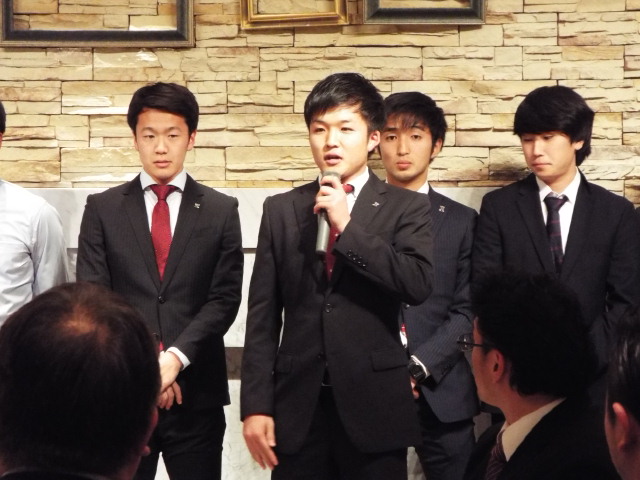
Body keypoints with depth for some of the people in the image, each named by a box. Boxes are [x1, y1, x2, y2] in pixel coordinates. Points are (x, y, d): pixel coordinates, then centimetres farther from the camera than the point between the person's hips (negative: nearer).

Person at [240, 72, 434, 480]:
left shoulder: (407, 208, 3)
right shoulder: (281, 210, 9)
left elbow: (419, 285, -14)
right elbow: (263, 314, 6)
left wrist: (347, 227, -14)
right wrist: (256, 405, 0)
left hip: (374, 406, -2)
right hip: (297, 408, 2)